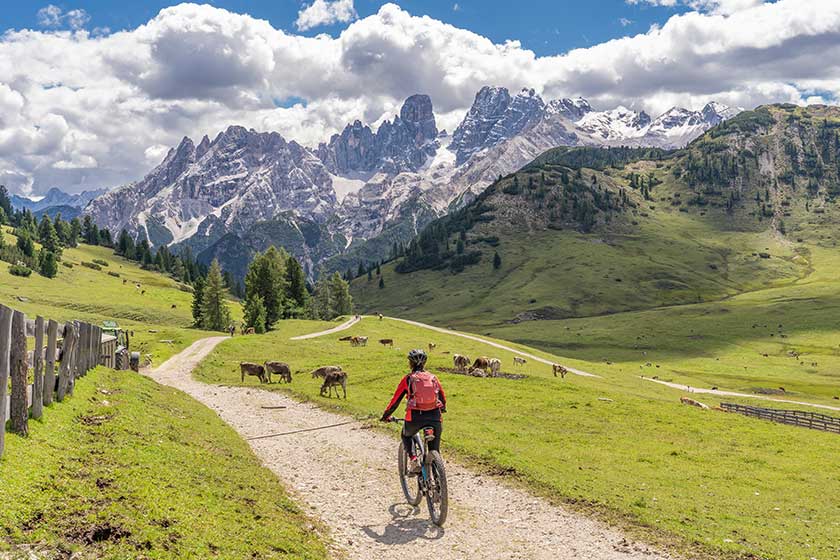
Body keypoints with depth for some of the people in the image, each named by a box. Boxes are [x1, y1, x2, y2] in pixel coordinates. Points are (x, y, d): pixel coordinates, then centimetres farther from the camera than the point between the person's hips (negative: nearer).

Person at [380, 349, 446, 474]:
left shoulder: (408, 379, 5)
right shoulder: (432, 377, 13)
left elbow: (395, 400, 7)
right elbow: (443, 398, 20)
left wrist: (386, 416, 21)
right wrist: (442, 410, 41)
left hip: (415, 417, -2)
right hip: (435, 416, 2)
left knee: (406, 436, 28)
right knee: (434, 448, 18)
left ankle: (414, 461, 8)